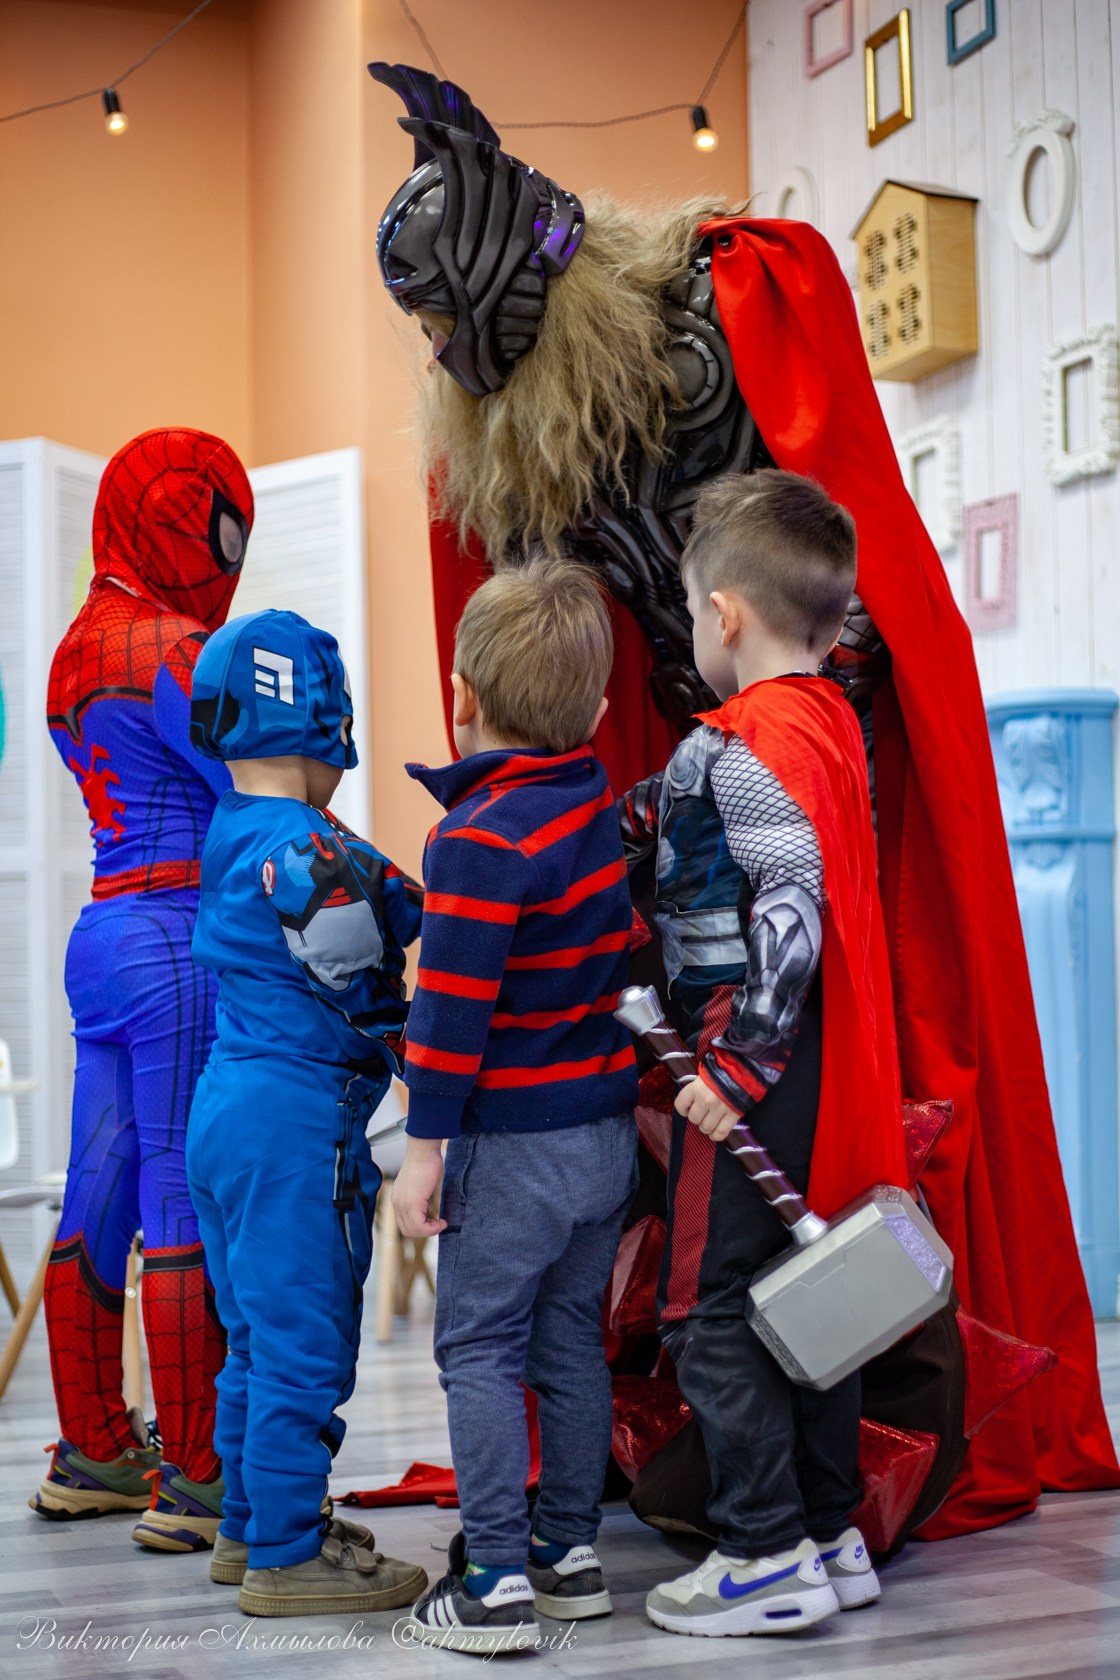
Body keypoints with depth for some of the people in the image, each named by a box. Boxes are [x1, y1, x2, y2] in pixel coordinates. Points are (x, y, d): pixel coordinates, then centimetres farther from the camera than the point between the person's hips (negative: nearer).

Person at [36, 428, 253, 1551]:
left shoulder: (80, 645, 17)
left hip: (104, 930, 9)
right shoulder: (171, 649, -13)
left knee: (98, 1204, 14)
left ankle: (92, 1453, 25)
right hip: (182, 941, -9)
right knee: (190, 1211, -5)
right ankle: (195, 1484, 1)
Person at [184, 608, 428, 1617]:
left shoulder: (228, 835, 10)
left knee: (259, 1338, 19)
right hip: (297, 1120, -10)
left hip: (227, 1106, 10)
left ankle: (251, 1526, 30)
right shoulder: (310, 853, -19)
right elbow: (370, 993, -19)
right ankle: (287, 1558, 8)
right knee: (303, 1346, 0)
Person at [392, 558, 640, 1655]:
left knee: (478, 1350, 1)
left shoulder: (479, 840, -19)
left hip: (513, 1141, -8)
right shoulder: (597, 800, 4)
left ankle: (493, 1584, 3)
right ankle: (569, 1552, 26)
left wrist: (426, 1145, -14)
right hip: (608, 1126, 8)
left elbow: (452, 1006, -20)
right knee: (569, 1341, 17)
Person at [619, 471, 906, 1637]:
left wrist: (737, 1063, -23)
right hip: (827, 1069, 9)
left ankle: (766, 1559, 5)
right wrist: (632, 816, 16)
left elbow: (791, 909, -25)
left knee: (712, 1310, 1)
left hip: (754, 1071, -9)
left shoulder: (742, 745, -17)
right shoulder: (830, 721, 9)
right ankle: (830, 1535, 24)